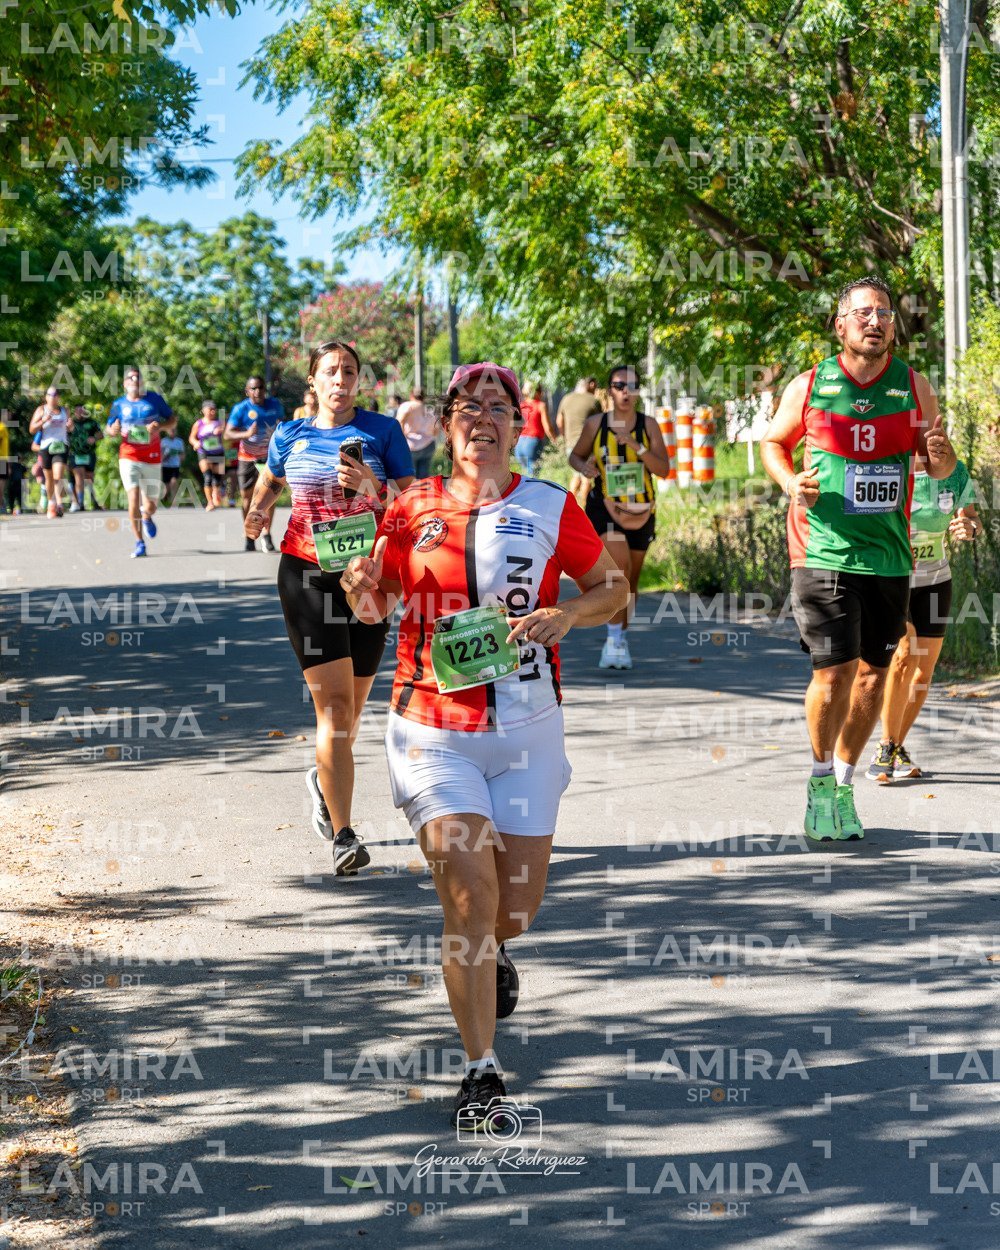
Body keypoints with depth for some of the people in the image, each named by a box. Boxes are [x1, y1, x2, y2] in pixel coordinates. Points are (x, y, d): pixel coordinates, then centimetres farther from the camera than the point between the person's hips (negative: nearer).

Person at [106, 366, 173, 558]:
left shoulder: (154, 398, 3)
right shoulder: (119, 404, 4)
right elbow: (108, 429, 11)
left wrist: (159, 426, -13)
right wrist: (112, 431, -14)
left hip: (152, 457, 1)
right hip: (129, 456, -1)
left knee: (150, 505, 7)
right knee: (133, 499, -17)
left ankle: (147, 517, 46)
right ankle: (139, 544, -7)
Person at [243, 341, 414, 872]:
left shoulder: (382, 431, 2)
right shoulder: (290, 436, 7)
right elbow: (270, 480, 26)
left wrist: (370, 486, -19)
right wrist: (259, 510, 5)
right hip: (307, 574, -1)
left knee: (351, 705, 12)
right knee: (333, 702, -13)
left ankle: (324, 779, 45)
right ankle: (342, 835, -13)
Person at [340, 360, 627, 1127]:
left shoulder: (551, 508, 3)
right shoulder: (413, 510, 4)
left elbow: (612, 587, 9)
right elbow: (377, 609, 13)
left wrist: (567, 613, -11)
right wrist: (362, 590, -10)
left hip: (527, 730, 1)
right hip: (433, 732, -1)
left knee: (518, 904, 8)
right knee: (468, 891, -13)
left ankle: (490, 956, 47)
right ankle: (483, 1070, -5)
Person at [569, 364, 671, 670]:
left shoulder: (648, 426, -3)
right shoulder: (595, 424, -4)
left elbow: (664, 469, -11)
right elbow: (576, 455, 10)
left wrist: (636, 446, -23)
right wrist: (583, 467, -13)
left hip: (640, 510, 3)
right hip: (604, 507, -2)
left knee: (630, 578, 13)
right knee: (619, 562, -25)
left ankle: (620, 639, 32)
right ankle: (614, 638, -19)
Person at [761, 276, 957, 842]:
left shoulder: (915, 387, 4)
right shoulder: (808, 387, -2)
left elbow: (941, 467, 12)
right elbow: (773, 442, 14)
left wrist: (941, 453, -12)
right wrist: (791, 483, -7)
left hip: (889, 555, 3)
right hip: (824, 553, -3)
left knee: (873, 673, 8)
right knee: (835, 670, -9)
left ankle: (844, 784, 26)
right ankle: (821, 779, 13)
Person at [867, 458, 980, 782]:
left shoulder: (954, 472, -10)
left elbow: (970, 517, 3)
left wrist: (969, 527, -20)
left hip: (933, 582, 4)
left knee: (924, 673, 6)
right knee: (905, 653, -24)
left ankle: (897, 748, 26)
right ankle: (886, 747, -10)